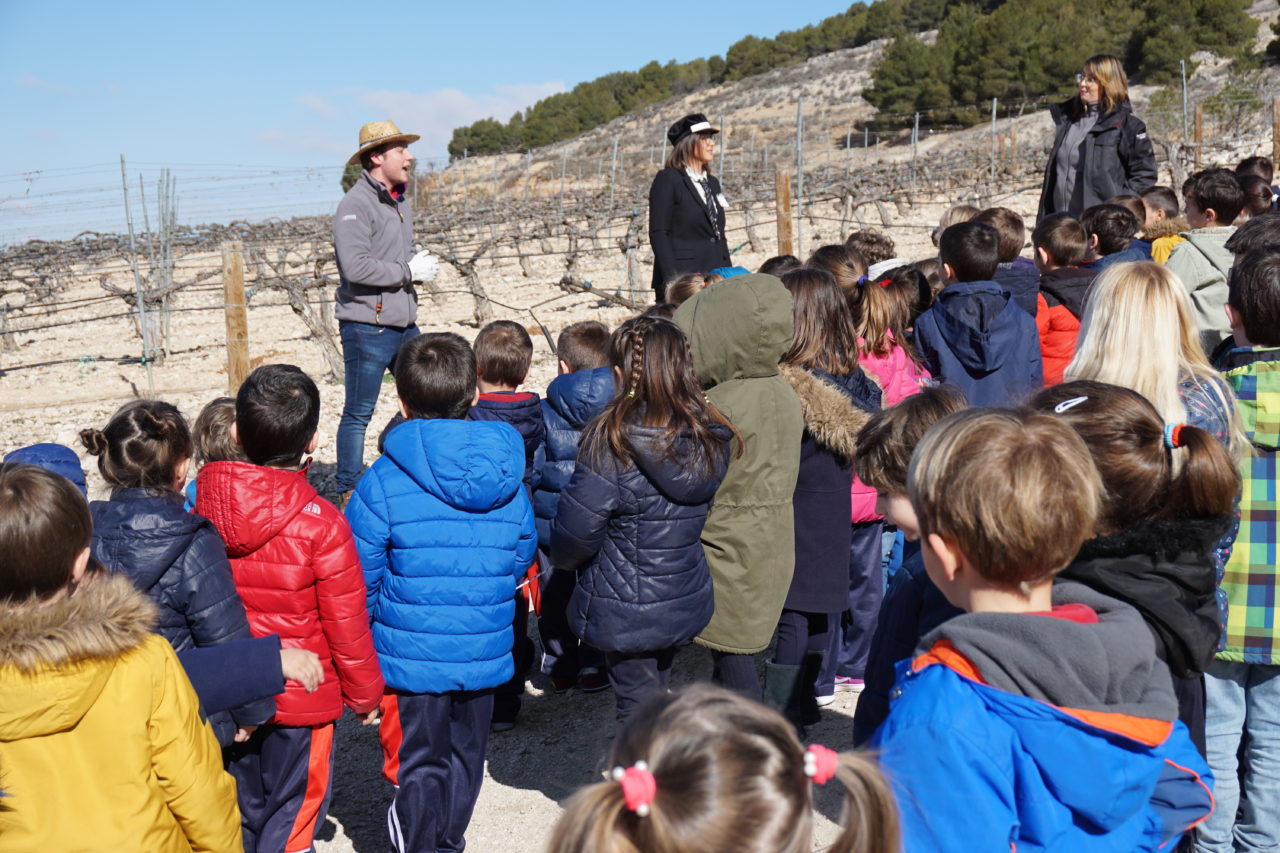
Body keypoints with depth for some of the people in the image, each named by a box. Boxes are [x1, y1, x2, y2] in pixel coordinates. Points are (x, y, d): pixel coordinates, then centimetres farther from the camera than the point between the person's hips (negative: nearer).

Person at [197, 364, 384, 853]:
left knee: (243, 807, 22)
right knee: (292, 812, 12)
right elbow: (347, 625, -15)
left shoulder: (201, 508, -9)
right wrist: (366, 695, 1)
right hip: (302, 700, -5)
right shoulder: (322, 525, -23)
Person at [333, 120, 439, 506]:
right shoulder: (356, 204, -14)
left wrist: (423, 265, 5)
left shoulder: (400, 202, 15)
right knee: (358, 414, 1)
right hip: (367, 326, -8)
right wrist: (408, 271, -16)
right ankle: (347, 494, 11)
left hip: (404, 324, 9)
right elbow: (356, 267, -25)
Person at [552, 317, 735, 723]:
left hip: (625, 609, -5)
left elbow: (577, 526, -20)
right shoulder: (710, 438, -4)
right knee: (655, 694, 26)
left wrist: (562, 559, 3)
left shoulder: (612, 439, -23)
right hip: (684, 601, 6)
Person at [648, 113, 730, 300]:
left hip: (714, 279, 7)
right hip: (681, 279, -6)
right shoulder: (667, 180, -1)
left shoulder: (712, 183, 21)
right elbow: (658, 233, -9)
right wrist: (672, 279, -18)